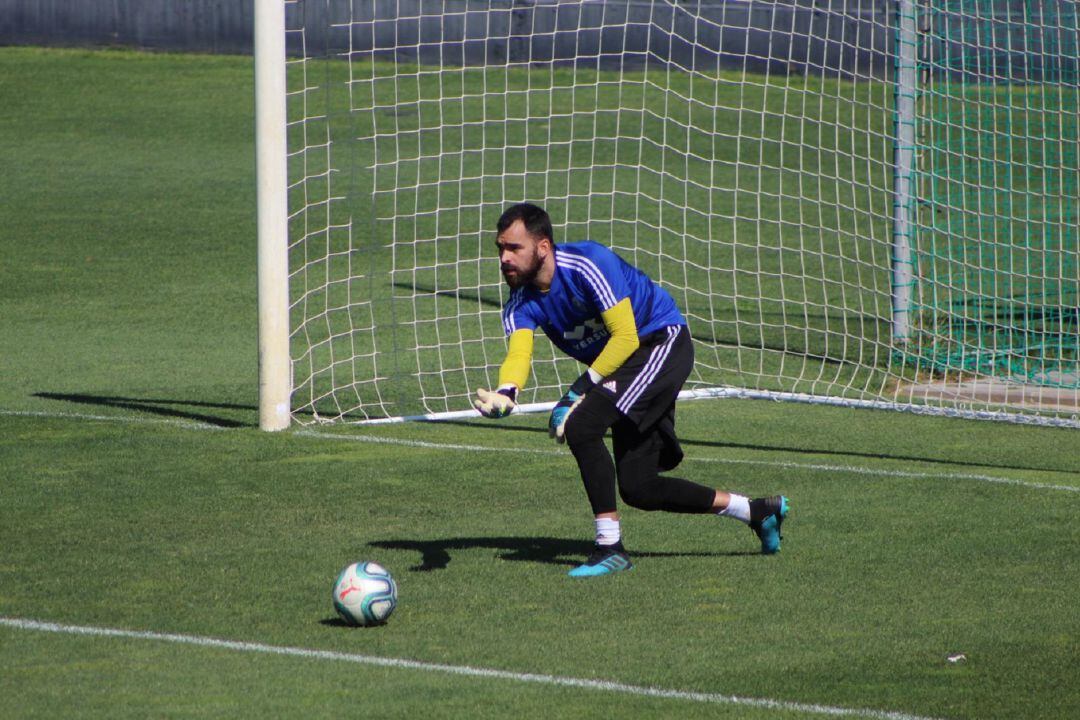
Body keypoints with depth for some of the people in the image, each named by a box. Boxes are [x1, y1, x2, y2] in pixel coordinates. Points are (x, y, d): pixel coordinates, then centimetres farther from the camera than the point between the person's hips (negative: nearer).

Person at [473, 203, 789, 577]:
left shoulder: (588, 265, -24)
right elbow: (518, 354, -22)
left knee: (580, 427, -26)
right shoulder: (521, 304, -5)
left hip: (662, 345, -8)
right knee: (637, 489, 6)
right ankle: (759, 510, 22)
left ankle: (610, 548, -19)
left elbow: (626, 336, -25)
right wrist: (505, 394, -44)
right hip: (620, 365, 8)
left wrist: (580, 390, -30)